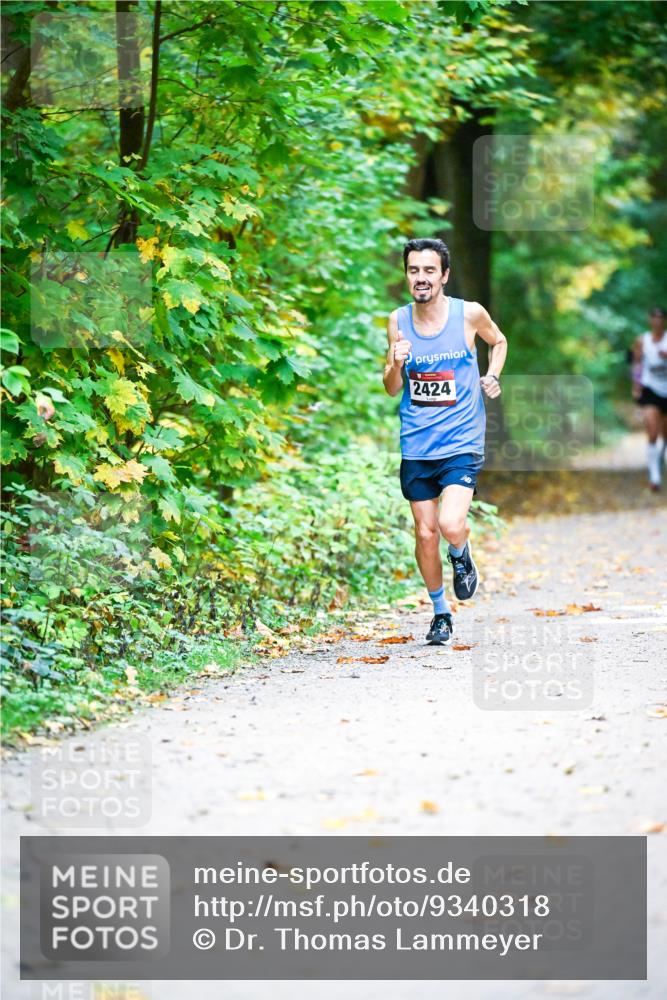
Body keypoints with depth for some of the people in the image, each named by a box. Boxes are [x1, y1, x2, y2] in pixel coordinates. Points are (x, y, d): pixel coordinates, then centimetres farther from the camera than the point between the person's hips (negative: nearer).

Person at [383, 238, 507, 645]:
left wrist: (493, 376, 0)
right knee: (425, 532, 7)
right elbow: (391, 389, 7)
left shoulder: (470, 314, -6)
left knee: (451, 525, -21)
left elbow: (499, 341, 17)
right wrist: (397, 364, -14)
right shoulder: (398, 321, 0)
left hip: (462, 443, -3)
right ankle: (441, 611, 28)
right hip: (417, 445, 3)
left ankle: (462, 555, 16)